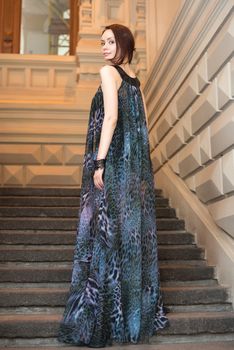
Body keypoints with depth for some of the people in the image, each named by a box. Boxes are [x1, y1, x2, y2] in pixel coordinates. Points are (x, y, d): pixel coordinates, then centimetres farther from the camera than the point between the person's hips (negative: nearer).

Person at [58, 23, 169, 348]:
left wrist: (99, 161, -17)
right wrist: (138, 160, 19)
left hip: (114, 163, -8)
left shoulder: (109, 72, -5)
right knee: (134, 229, 11)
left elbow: (111, 116, -16)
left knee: (106, 229, -4)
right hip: (137, 164, 8)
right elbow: (143, 122, 16)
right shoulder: (134, 78, 18)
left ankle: (101, 317, 4)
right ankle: (140, 310, 22)